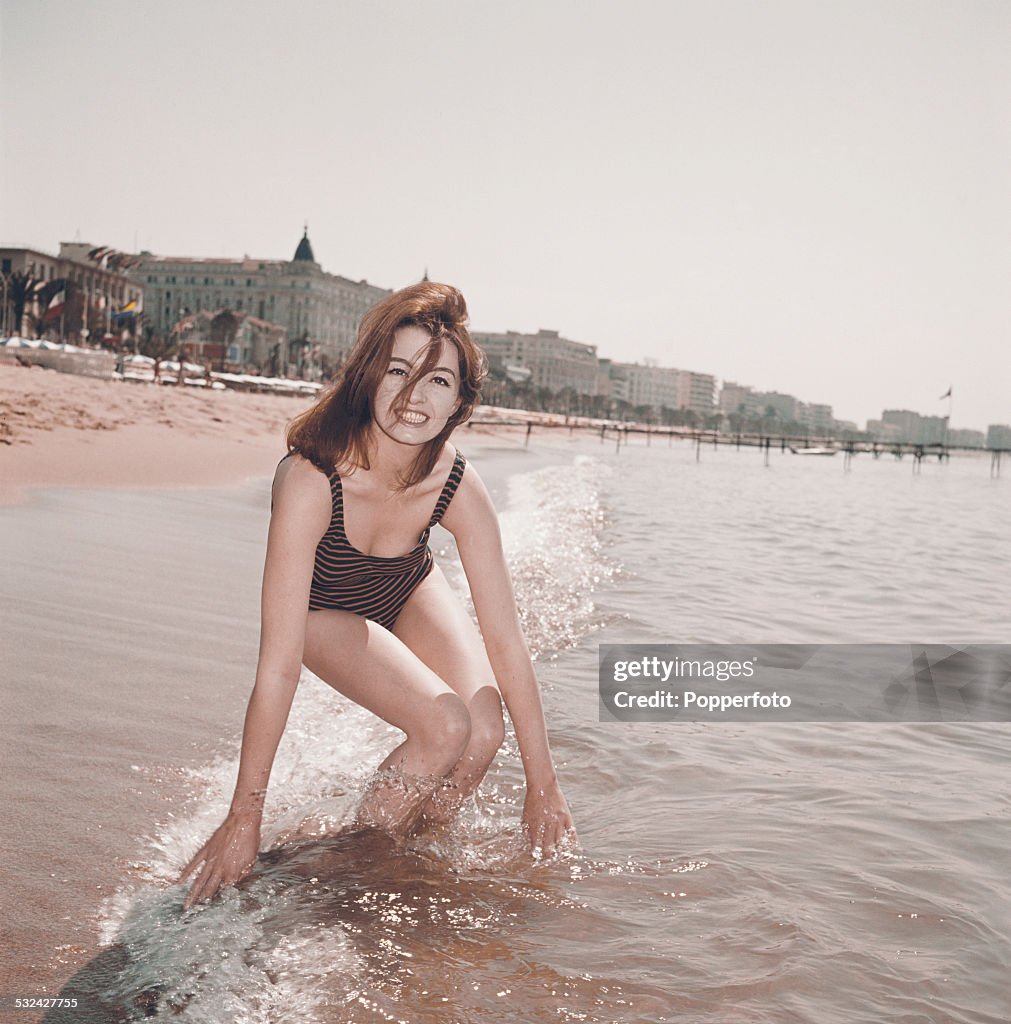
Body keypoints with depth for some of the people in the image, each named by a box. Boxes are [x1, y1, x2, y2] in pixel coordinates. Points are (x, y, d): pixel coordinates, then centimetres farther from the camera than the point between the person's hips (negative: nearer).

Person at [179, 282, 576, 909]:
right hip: (324, 610, -3)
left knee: (484, 732, -19)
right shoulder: (311, 480, -39)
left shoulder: (459, 487, -29)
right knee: (445, 727, -24)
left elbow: (505, 639, -22)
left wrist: (544, 787, -19)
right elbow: (278, 663, -38)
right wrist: (245, 818, -34)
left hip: (410, 594, 4)